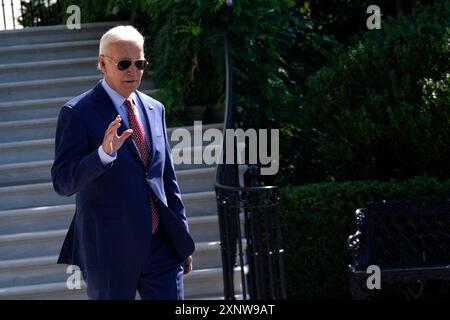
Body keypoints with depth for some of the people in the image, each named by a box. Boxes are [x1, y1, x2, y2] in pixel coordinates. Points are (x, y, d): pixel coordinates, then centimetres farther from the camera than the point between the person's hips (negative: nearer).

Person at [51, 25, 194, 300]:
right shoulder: (78, 113, -6)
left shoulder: (154, 109, 12)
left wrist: (183, 237, 16)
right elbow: (62, 182, -15)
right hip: (109, 249, -5)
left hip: (161, 246, 5)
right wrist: (104, 153, -31)